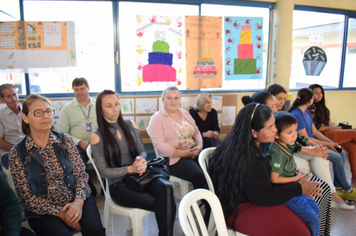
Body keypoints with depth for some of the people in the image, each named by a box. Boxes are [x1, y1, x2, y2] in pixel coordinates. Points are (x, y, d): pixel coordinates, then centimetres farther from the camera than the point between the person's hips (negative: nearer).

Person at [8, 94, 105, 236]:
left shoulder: (65, 140, 4)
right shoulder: (17, 153, -2)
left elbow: (81, 174, 1)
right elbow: (27, 197, -3)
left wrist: (78, 201, -17)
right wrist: (59, 213, -14)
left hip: (75, 202, 2)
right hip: (42, 211, -1)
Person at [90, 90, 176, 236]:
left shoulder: (130, 125, 7)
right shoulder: (97, 137, -6)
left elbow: (142, 151, 10)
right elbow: (104, 171, -7)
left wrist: (141, 160, -15)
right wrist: (130, 169, -20)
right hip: (119, 185, -4)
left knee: (166, 188, -30)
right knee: (164, 205, -26)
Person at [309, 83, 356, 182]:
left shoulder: (320, 105, 18)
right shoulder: (311, 107, -11)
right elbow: (316, 128, -15)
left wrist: (334, 127, 0)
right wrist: (332, 128, -4)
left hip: (328, 131, 8)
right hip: (322, 136, -8)